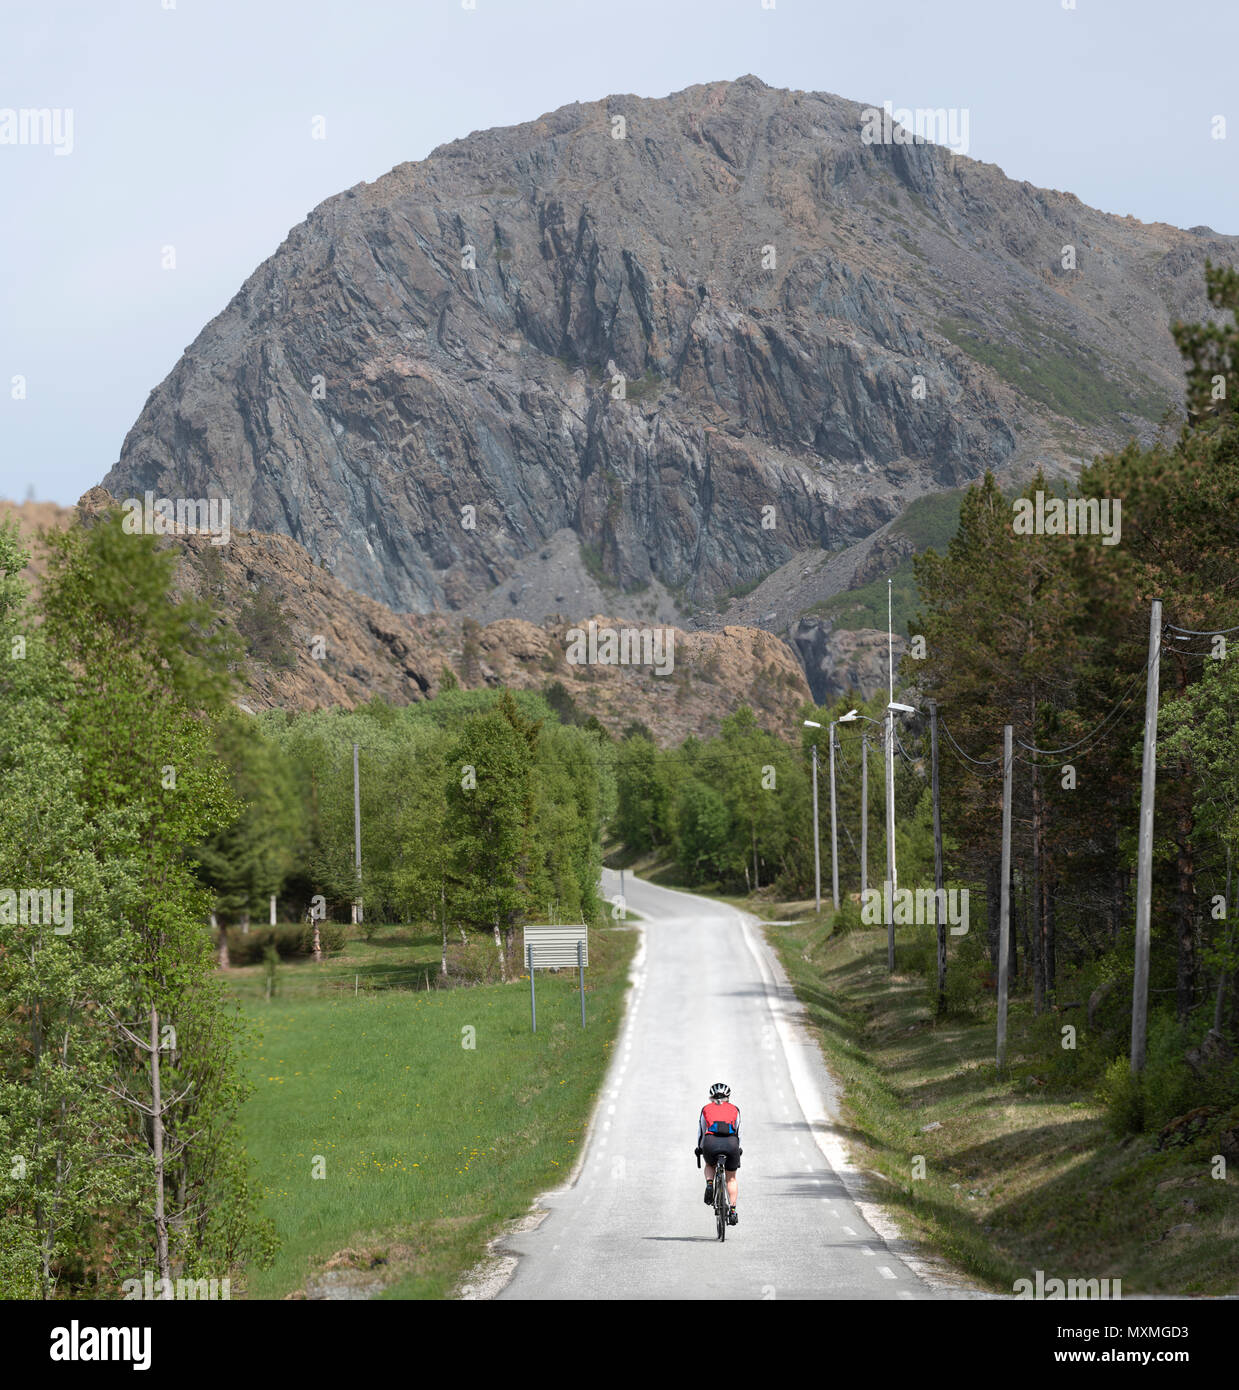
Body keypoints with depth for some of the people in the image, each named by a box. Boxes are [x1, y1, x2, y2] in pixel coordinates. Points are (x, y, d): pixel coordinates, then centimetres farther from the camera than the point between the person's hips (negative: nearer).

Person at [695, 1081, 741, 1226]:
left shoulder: (706, 1108, 22)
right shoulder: (734, 1110, 23)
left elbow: (701, 1131, 28)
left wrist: (699, 1148, 43)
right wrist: (737, 1148, 45)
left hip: (711, 1143, 0)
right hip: (731, 1143, 0)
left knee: (709, 1165, 32)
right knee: (731, 1177, 18)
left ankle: (709, 1184, 4)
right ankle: (732, 1210, 11)